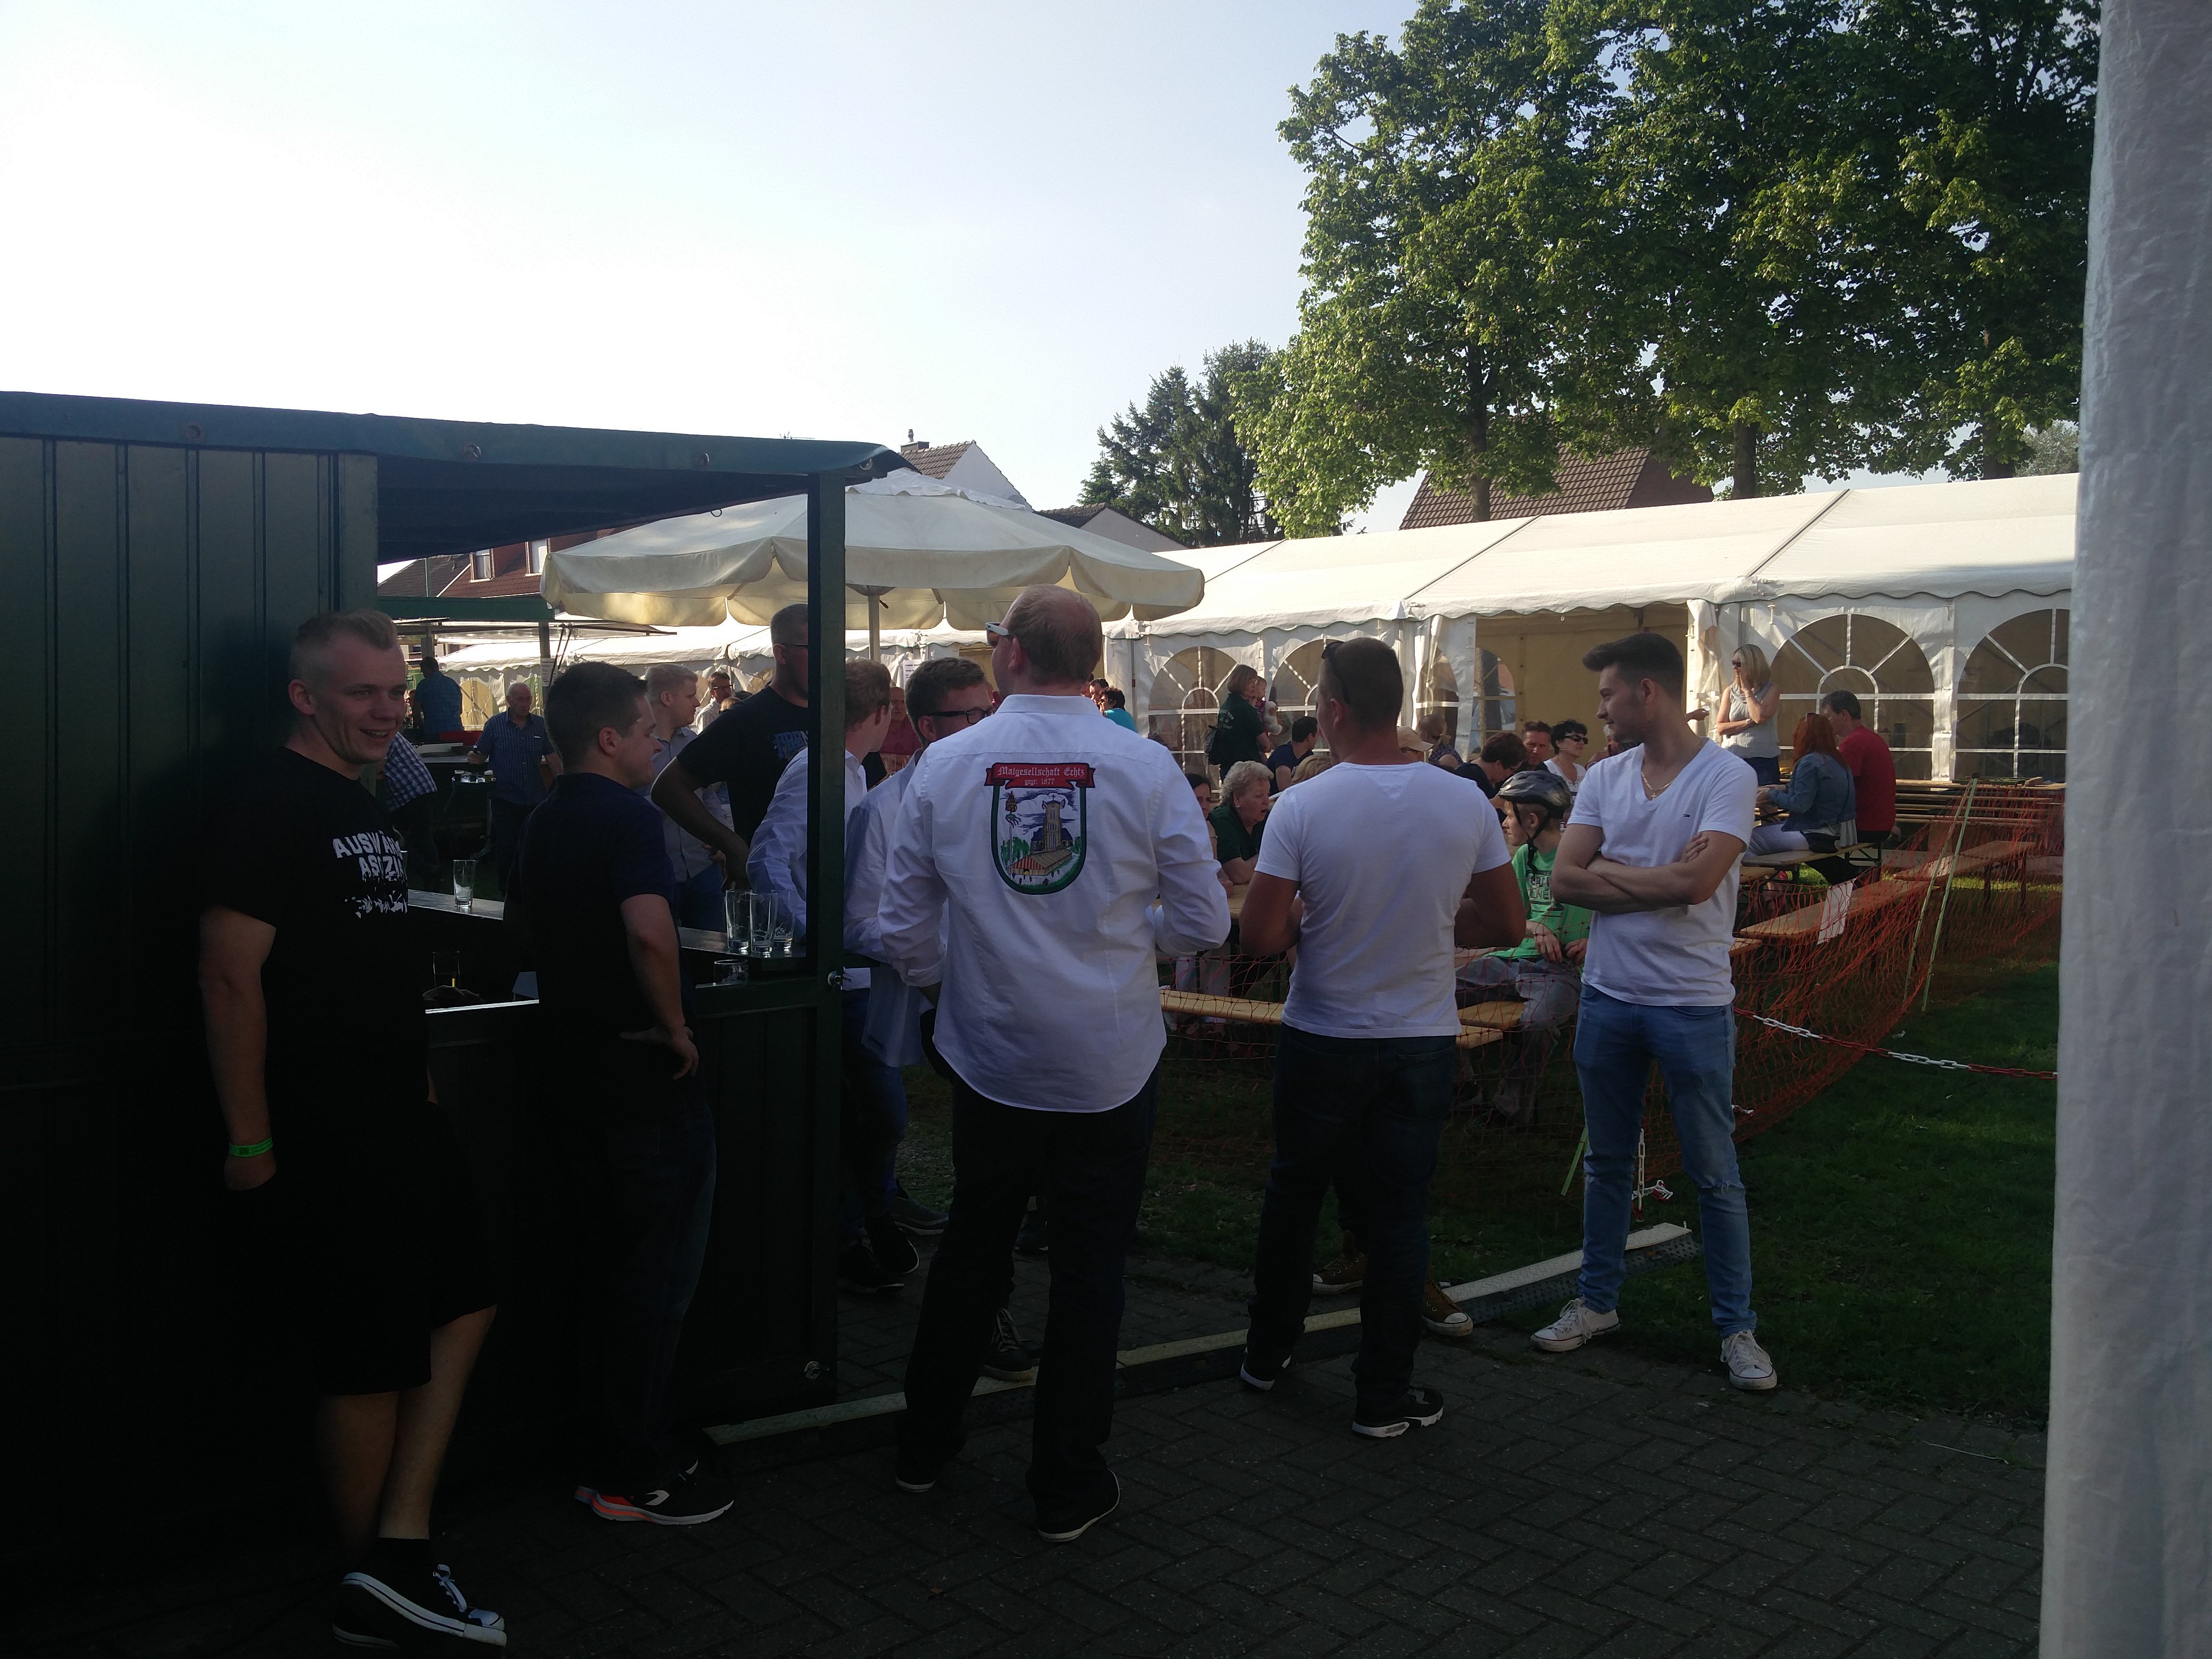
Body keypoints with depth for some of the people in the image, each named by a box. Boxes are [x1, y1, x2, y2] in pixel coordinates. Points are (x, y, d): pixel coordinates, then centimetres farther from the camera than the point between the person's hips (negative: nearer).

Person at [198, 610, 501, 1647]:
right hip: (323, 1139, -10)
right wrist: (250, 1141, -21)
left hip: (398, 1122, 10)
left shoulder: (362, 806, 15)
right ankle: (374, 1596, 20)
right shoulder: (269, 803, -15)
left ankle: (397, 1557, 15)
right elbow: (230, 976, -21)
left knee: (461, 1303, 12)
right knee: (368, 1360, 2)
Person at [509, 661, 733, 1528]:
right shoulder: (628, 816, -19)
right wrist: (675, 1026, -22)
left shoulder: (544, 821, 10)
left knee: (609, 1262, 18)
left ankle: (619, 1444, 29)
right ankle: (633, 1472, 11)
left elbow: (524, 926, 25)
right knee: (660, 1271, 2)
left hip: (577, 1059, 9)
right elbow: (649, 931, -35)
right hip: (647, 1069, -9)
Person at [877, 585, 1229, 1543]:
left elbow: (903, 928, -2)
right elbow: (1204, 924, -7)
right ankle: (1068, 1489, 22)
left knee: (971, 1248, 20)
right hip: (1110, 1064, -2)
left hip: (988, 1060, 2)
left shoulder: (945, 764, -6)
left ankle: (924, 1445, 36)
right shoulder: (1145, 768, -11)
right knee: (1089, 1271, 11)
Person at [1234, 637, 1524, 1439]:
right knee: (1399, 1214, 10)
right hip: (1422, 1042, 1)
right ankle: (1385, 1394, 17)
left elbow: (1261, 936, -17)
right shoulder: (1466, 806, -7)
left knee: (1292, 1196, 18)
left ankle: (1267, 1351, 34)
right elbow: (1507, 926, 1)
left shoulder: (1301, 808, -16)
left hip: (1321, 1041, -1)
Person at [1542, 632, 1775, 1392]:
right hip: (1607, 995, 5)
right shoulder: (1603, 778, 5)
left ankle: (1737, 1327, 18)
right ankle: (1597, 1301, 30)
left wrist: (1607, 873, -10)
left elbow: (1696, 882, -23)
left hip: (1692, 1004, -5)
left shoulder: (1727, 777, -10)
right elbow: (1563, 881, -4)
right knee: (1606, 1162, 16)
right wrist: (1658, 881, -15)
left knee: (1715, 1174, 5)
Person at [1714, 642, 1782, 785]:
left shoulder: (1771, 690, 2)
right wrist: (1749, 722, -11)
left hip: (1763, 760, -3)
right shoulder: (1731, 692, 9)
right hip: (1732, 759, 3)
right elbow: (1720, 728, 1)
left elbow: (1760, 717, -17)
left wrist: (1747, 690, -6)